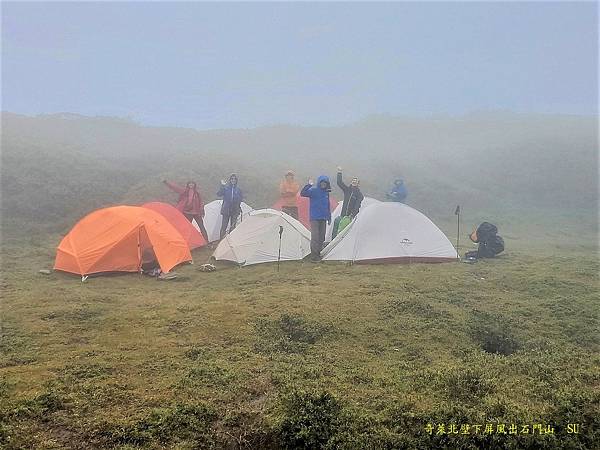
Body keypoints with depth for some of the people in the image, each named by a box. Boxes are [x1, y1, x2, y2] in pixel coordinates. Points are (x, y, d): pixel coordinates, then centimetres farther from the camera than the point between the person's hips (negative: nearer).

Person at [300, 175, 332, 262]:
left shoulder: (326, 192, 12)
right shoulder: (313, 190, -6)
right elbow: (302, 193, -22)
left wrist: (329, 218, 18)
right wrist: (309, 185, -32)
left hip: (323, 218, 6)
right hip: (315, 218, -6)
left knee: (321, 237, 9)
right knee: (315, 237, -8)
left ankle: (318, 254, 19)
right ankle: (314, 255, -4)